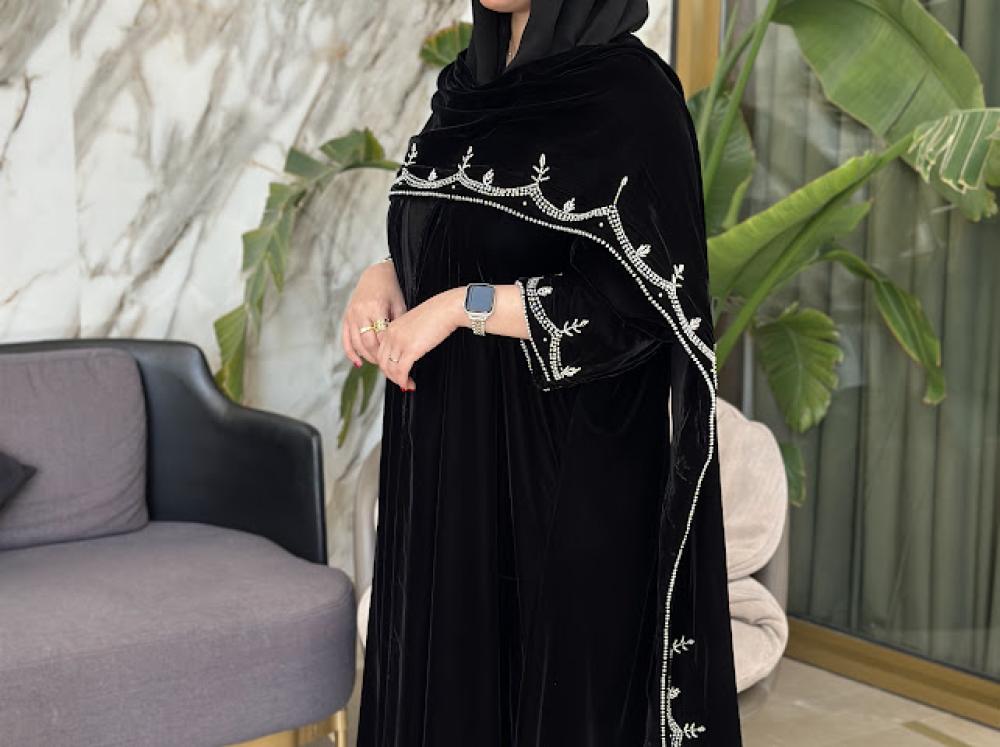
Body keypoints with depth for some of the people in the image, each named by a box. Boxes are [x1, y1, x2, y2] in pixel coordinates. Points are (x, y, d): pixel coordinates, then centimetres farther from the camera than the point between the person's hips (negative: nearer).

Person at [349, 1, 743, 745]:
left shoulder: (631, 94, -14)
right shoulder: (481, 75, 10)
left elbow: (644, 299, -19)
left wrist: (461, 306, -20)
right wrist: (385, 276, -2)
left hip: (563, 457, -7)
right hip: (452, 440, 8)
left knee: (555, 685, 4)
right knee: (448, 666, 15)